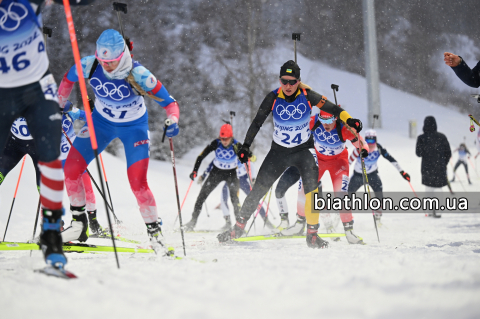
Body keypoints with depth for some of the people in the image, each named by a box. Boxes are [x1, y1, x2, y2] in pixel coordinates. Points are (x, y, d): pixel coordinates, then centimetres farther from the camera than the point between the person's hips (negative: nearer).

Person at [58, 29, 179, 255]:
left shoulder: (138, 75, -31)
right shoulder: (89, 65, -23)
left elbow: (169, 102, -26)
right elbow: (69, 78, 1)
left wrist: (172, 122, -45)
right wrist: (58, 105, 2)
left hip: (134, 127, -4)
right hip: (101, 121, 4)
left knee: (137, 183, -17)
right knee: (70, 169, -4)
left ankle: (155, 234, 0)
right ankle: (79, 226, 14)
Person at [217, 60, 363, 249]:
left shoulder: (307, 96, -16)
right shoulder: (273, 98, -14)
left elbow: (331, 108, -13)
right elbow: (257, 123, -7)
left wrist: (349, 119, -31)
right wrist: (246, 146, -13)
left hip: (303, 150, -1)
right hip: (279, 152, 1)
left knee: (312, 187, -22)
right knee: (258, 189, 2)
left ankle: (312, 235, -11)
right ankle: (238, 228, 19)